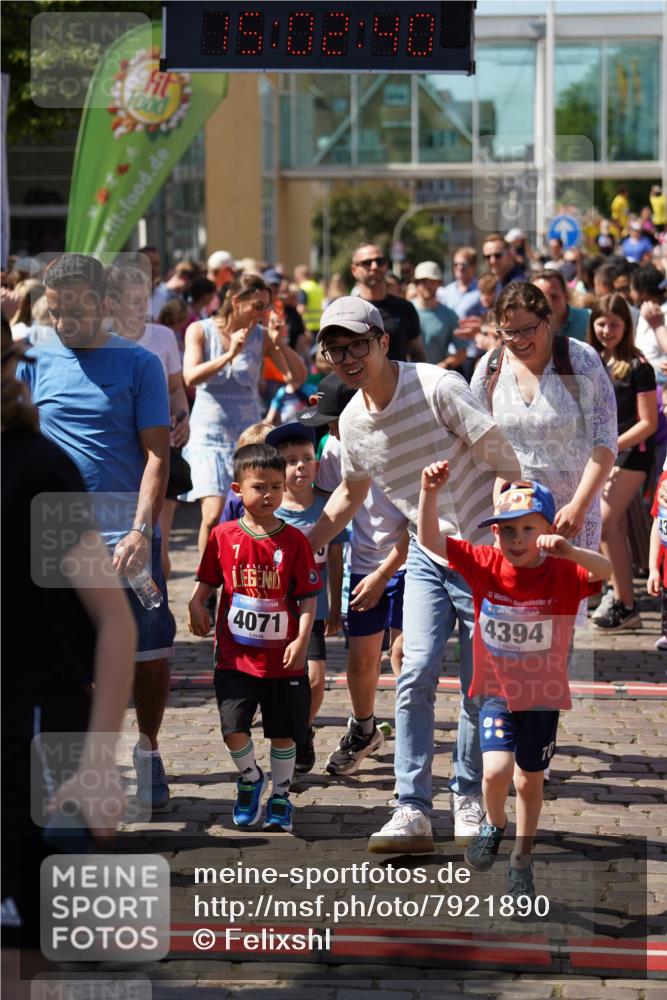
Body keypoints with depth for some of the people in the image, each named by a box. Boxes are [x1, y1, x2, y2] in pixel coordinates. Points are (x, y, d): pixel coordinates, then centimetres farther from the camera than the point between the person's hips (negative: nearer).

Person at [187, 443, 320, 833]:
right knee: (234, 728, -7)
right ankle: (250, 779, 22)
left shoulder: (294, 540, -4)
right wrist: (197, 605, -10)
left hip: (283, 658, 0)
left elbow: (308, 597, -3)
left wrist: (302, 640, -14)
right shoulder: (224, 536, 0)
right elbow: (207, 582, 10)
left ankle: (281, 795, 27)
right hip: (236, 655, 0)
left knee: (284, 732, 9)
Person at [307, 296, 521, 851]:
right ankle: (413, 811, -7)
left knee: (480, 689, 2)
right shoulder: (353, 420, 1)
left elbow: (500, 454, -16)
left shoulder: (437, 387, -20)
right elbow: (351, 493, 19)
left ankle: (470, 798, 21)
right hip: (428, 555, 5)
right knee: (416, 675, -9)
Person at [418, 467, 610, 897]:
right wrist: (430, 492, -32)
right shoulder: (486, 565, -11)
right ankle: (494, 825, 16)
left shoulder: (563, 574, -16)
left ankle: (522, 860, 36)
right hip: (496, 692, 0)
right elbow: (430, 539, -16)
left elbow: (612, 572, -34)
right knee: (496, 770, -19)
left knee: (530, 781, 13)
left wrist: (570, 551, -50)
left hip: (543, 695, 0)